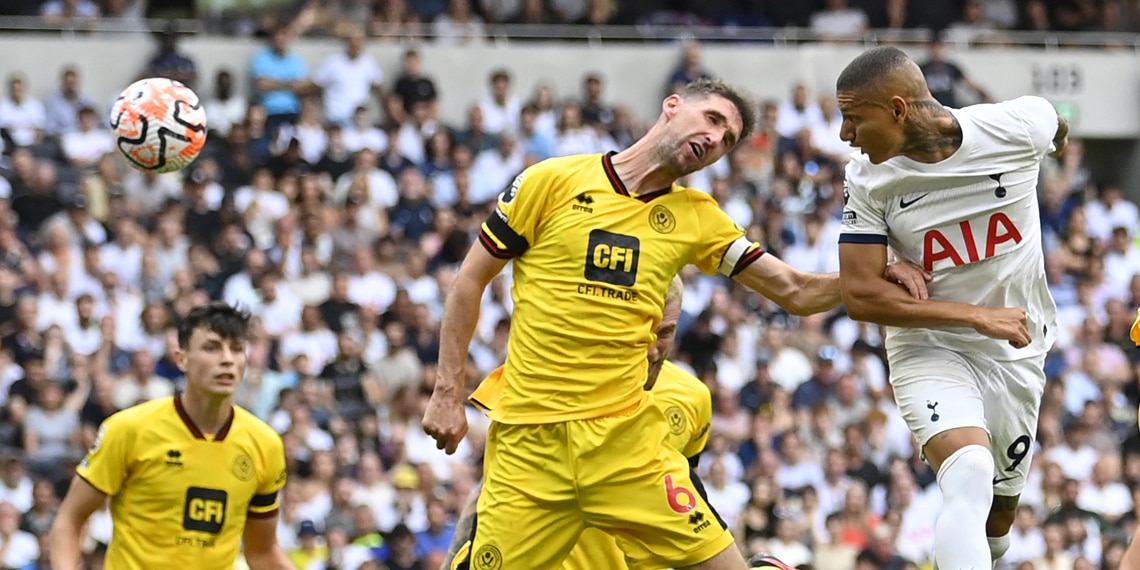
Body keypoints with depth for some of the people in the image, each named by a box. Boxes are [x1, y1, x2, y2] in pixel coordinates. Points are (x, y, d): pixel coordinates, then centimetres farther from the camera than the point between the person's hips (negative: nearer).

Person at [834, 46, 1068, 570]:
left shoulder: (1021, 127, -16)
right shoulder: (867, 180, -15)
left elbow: (1056, 133, 9)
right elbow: (860, 296, -17)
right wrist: (979, 316, -23)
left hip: (1017, 349, 2)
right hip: (930, 346, -2)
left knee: (999, 515, 13)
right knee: (968, 476, -29)